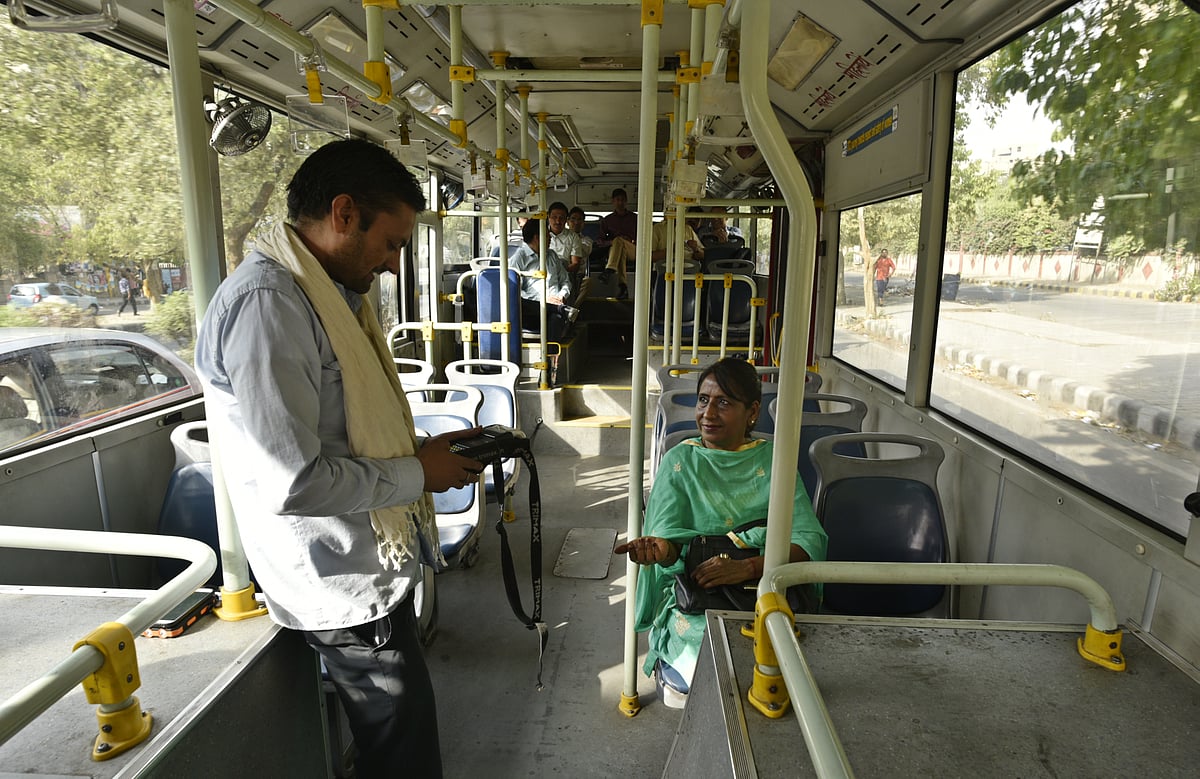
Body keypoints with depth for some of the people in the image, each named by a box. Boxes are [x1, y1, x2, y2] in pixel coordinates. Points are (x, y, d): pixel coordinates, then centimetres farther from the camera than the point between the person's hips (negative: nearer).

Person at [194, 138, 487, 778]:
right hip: (344, 585, -9)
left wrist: (423, 448, 5)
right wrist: (418, 475, -16)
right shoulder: (267, 302, -23)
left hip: (371, 564, 9)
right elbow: (293, 482, -28)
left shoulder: (332, 294, 11)